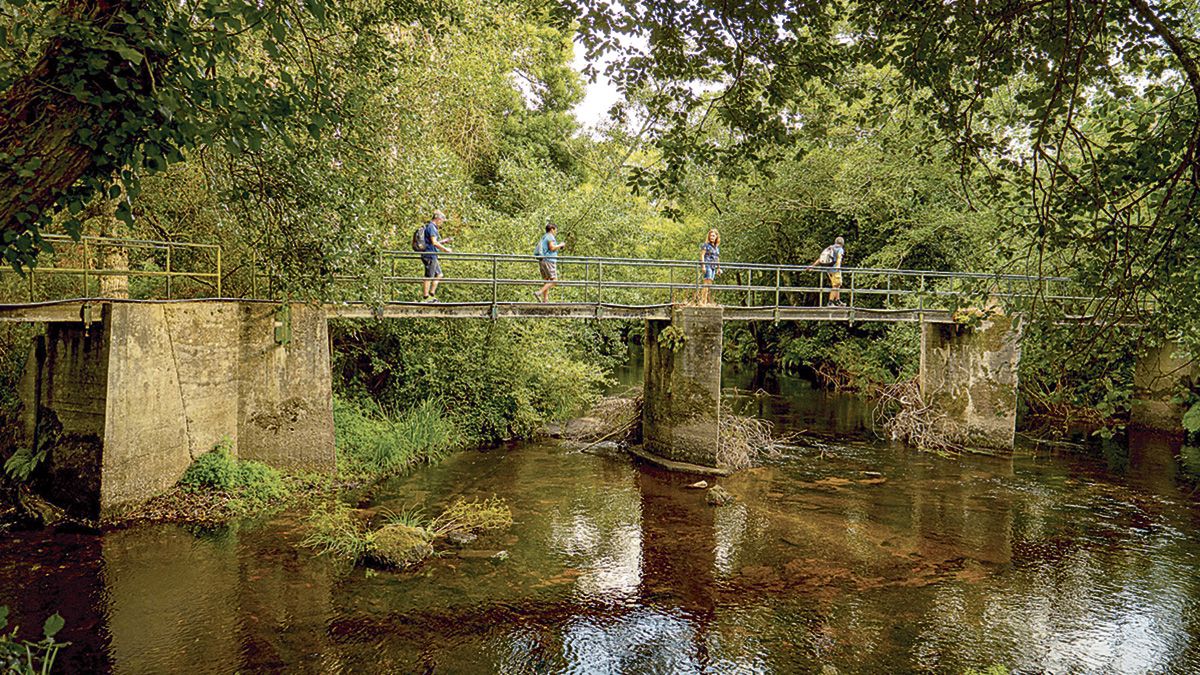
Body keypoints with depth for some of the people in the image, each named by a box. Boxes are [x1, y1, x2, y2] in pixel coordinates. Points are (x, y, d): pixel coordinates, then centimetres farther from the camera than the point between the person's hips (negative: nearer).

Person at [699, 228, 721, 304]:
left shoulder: (717, 247, 18)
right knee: (707, 282, -15)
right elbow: (702, 255, -8)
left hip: (714, 267, 7)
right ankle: (703, 301, -17)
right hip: (707, 265, -7)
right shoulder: (706, 245, -2)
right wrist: (703, 266, -16)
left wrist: (719, 268, 23)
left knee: (709, 284, 5)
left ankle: (705, 301, 7)